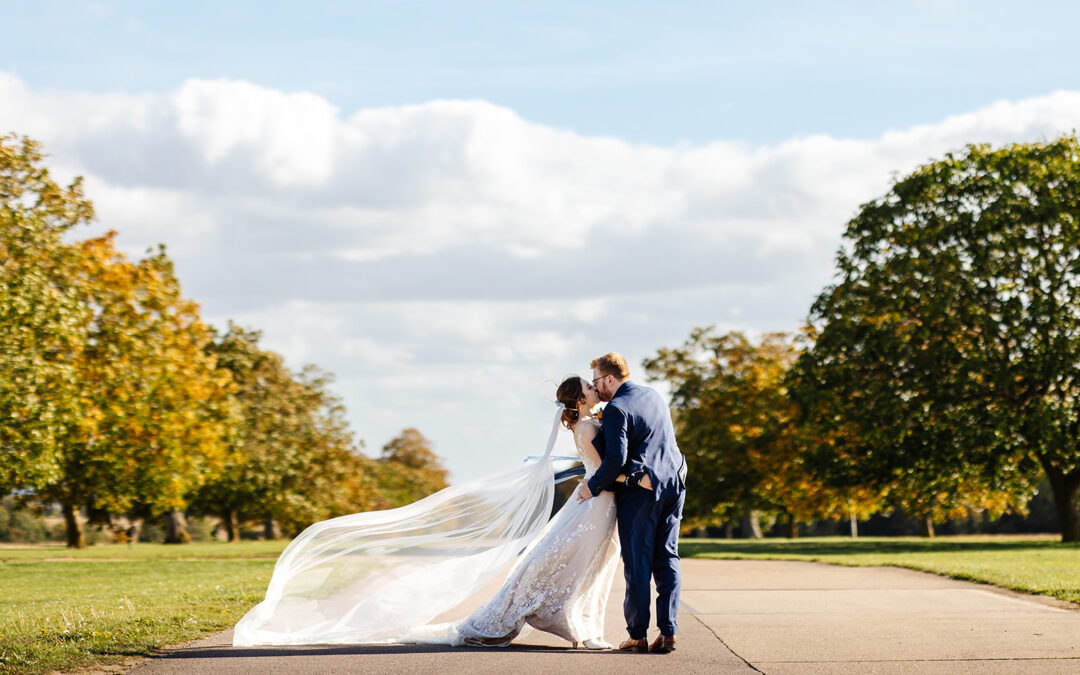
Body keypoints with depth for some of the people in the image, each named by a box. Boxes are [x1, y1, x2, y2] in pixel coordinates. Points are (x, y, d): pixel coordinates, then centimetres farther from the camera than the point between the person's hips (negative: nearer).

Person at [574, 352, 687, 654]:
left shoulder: (617, 408, -13)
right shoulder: (653, 395, 13)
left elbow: (616, 458, -20)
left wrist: (593, 487, -7)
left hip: (640, 490, -7)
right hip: (672, 484, 7)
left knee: (637, 564, 0)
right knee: (667, 559, 7)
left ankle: (638, 635, 2)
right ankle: (668, 632, 2)